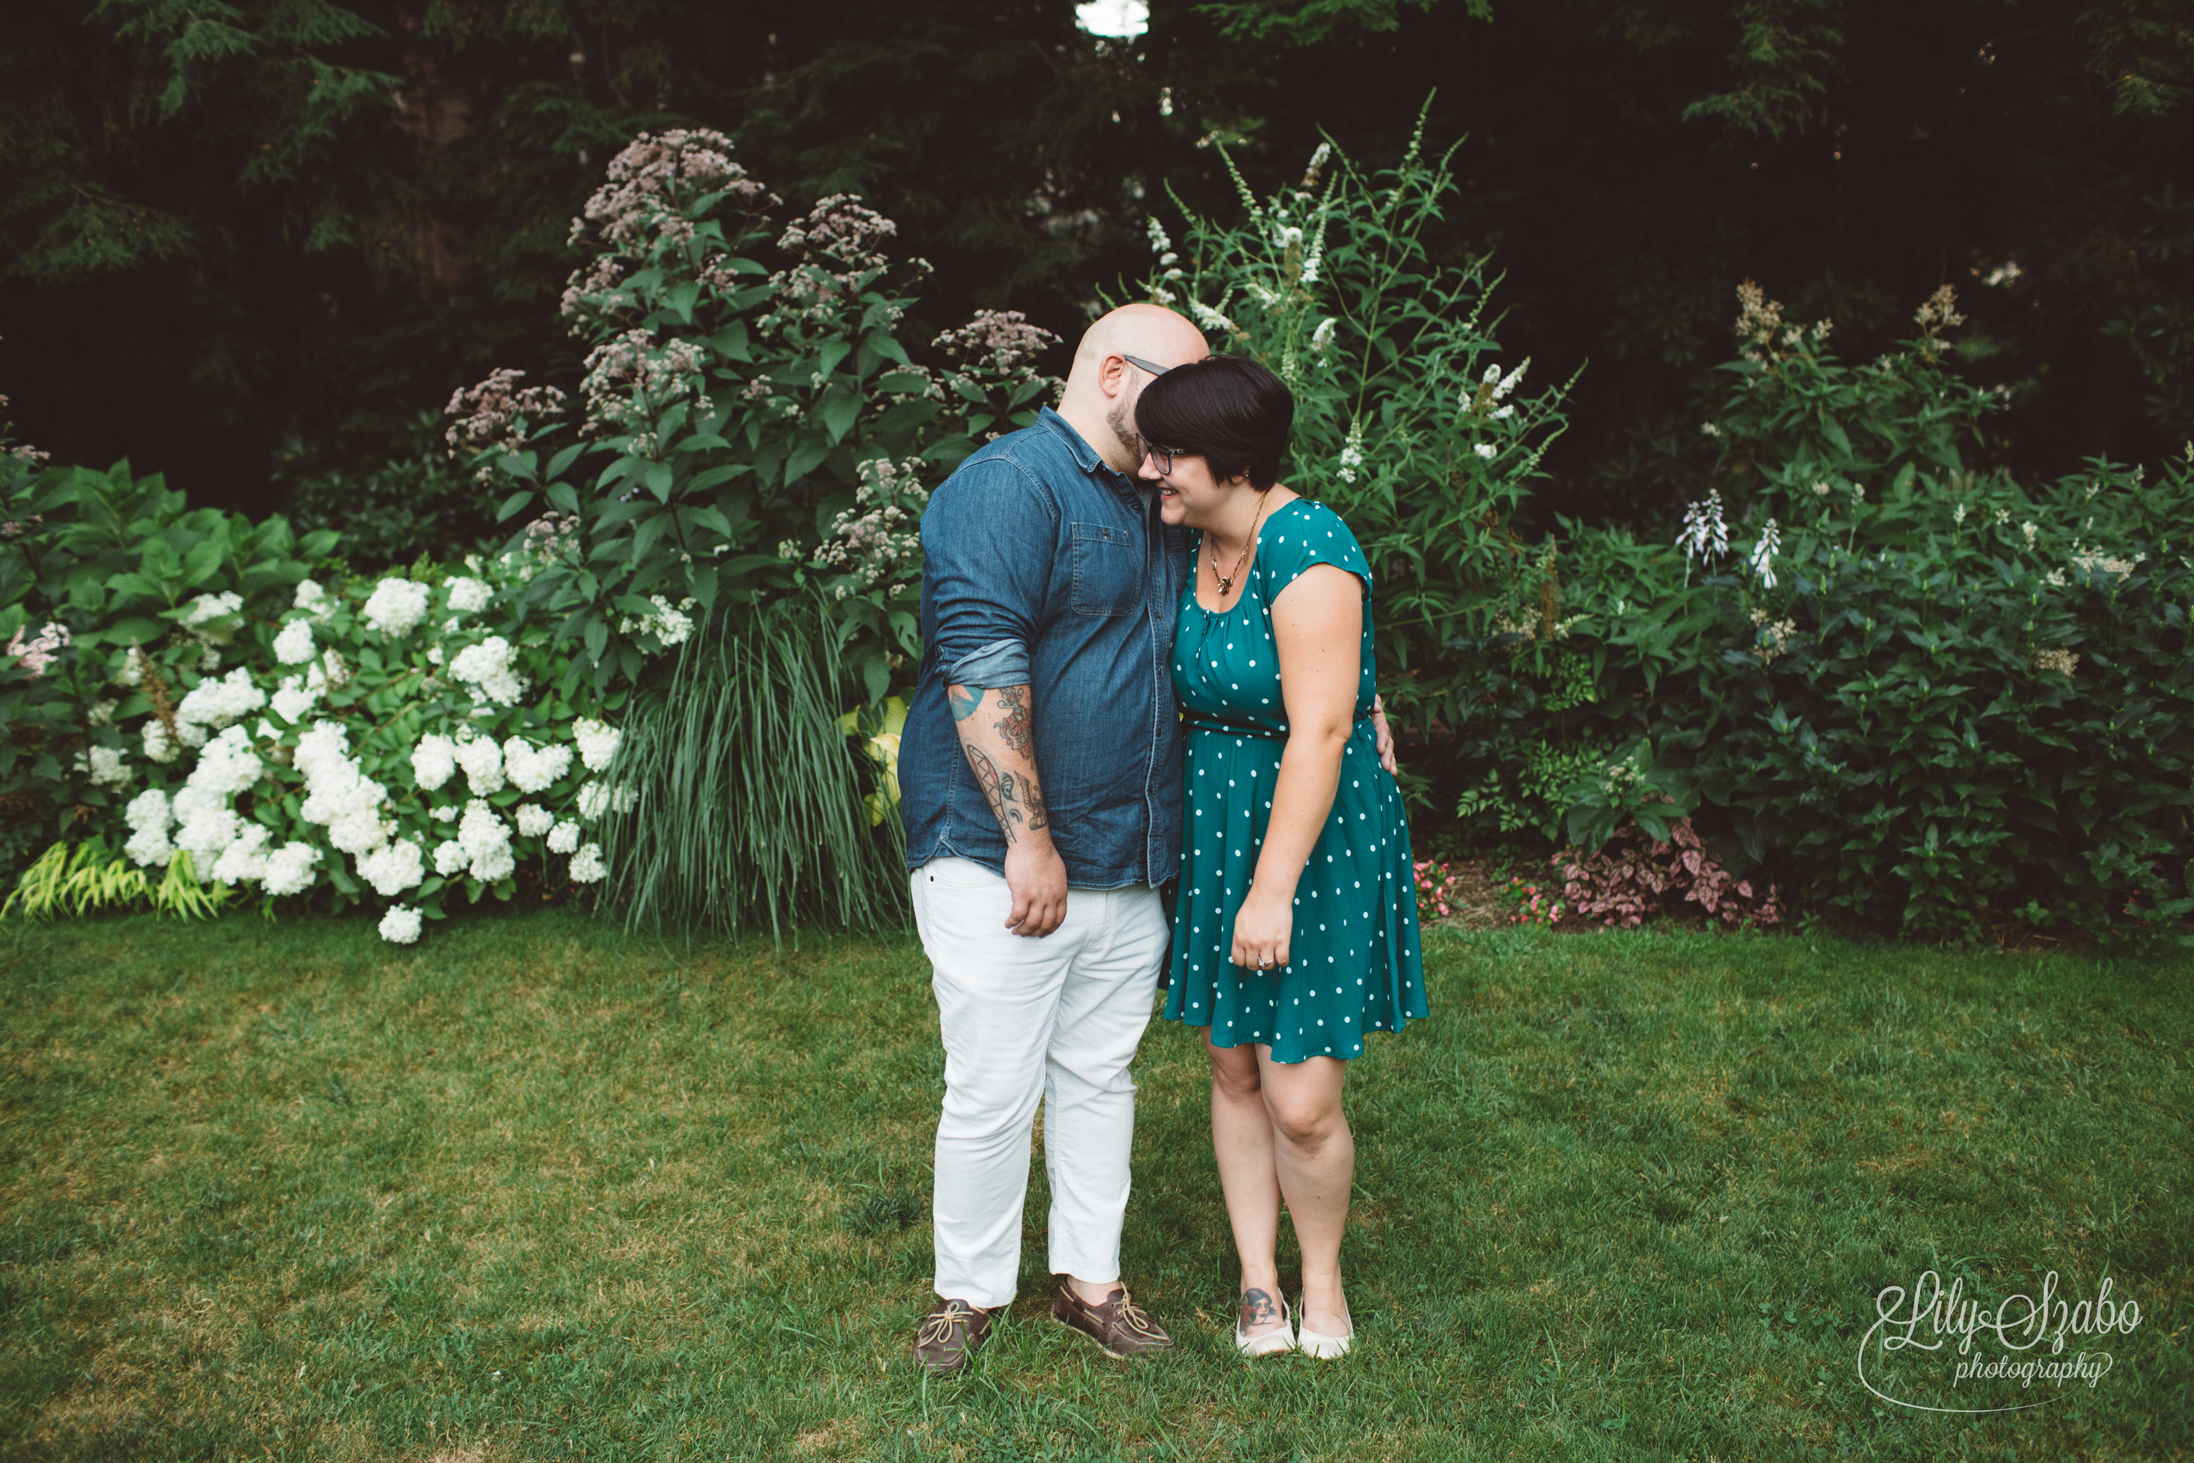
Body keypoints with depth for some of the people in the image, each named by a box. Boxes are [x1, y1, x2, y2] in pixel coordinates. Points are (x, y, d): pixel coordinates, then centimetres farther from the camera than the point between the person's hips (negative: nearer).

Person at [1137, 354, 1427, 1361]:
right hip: (1215, 823, 7)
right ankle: (1257, 1279, 29)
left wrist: (1274, 887, -23)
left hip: (1317, 832, -7)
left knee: (1301, 1105, -3)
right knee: (1232, 1069, 13)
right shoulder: (1192, 544, 4)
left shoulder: (1306, 547, -21)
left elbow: (1320, 731, -24)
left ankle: (1322, 1278, 24)